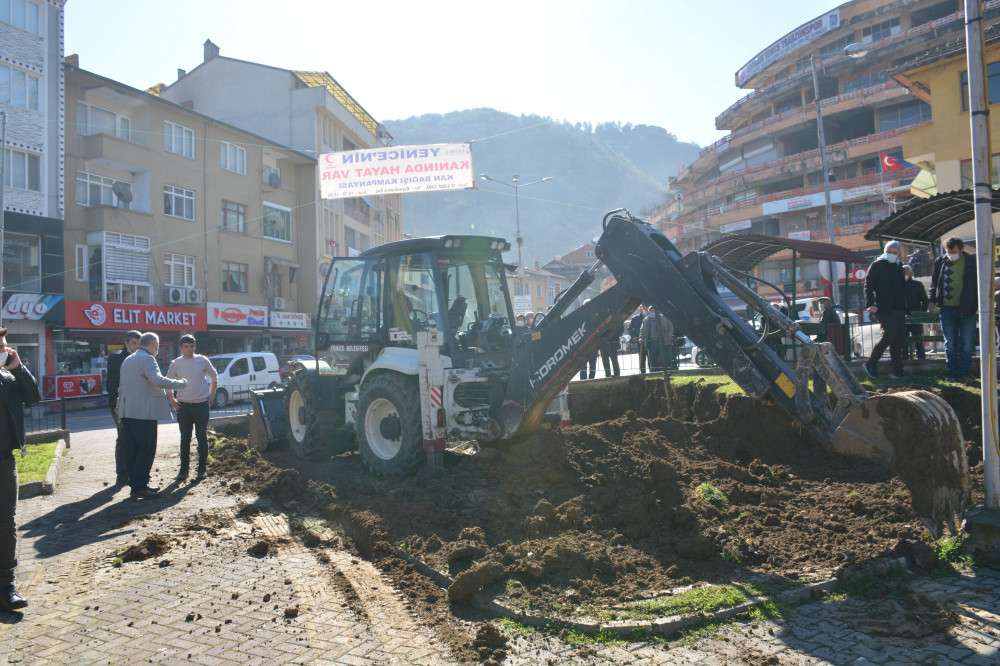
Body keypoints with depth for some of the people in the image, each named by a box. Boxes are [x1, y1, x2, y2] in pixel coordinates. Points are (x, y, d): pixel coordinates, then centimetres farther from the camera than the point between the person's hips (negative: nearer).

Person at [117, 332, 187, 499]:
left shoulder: (127, 360, 21)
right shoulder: (147, 359, -11)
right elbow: (158, 381, -25)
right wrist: (180, 383, -15)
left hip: (127, 412, 9)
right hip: (143, 412, -9)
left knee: (132, 451, 11)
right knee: (146, 450, -4)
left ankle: (136, 483, 16)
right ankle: (139, 487, -4)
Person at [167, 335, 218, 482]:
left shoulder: (203, 360, -2)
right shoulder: (176, 363, 0)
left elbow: (214, 377, 9)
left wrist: (211, 396, 4)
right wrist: (172, 399, 2)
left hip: (202, 405, -1)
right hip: (183, 405, 1)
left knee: (202, 437, 4)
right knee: (185, 438, 6)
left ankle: (201, 469, 12)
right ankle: (184, 469, 14)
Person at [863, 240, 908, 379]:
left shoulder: (899, 267, 20)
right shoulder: (877, 266, 0)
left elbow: (903, 288, 25)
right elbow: (868, 285, -7)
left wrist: (905, 307, 16)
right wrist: (870, 304, -19)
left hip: (898, 309, 7)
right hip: (883, 309, -7)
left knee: (899, 339, 4)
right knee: (889, 335, -16)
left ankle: (897, 371, 8)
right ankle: (871, 364, -4)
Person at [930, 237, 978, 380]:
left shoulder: (972, 261, -2)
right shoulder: (940, 261, 2)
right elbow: (934, 282, 10)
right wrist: (933, 300, 4)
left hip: (967, 309, -1)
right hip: (947, 309, 1)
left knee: (967, 344, 4)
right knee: (950, 344, 7)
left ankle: (964, 374, 11)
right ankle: (953, 374, 15)